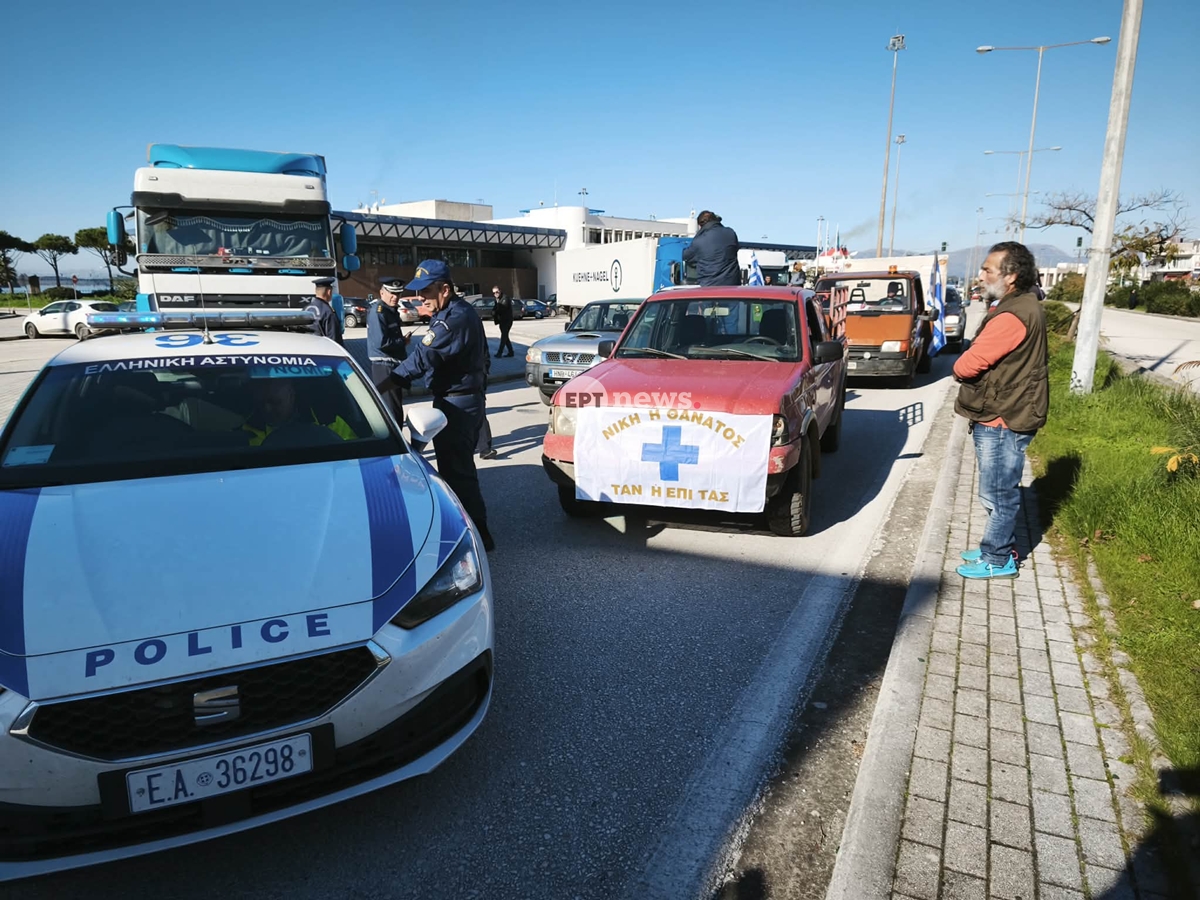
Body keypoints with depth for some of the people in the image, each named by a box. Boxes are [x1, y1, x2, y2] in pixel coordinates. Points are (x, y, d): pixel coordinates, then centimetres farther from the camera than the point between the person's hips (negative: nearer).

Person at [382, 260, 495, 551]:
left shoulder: (454, 318, -21)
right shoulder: (461, 311, 13)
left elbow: (423, 355, -27)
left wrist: (391, 382, -27)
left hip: (456, 403, -11)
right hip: (469, 398, 11)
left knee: (456, 469, -5)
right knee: (461, 465, 20)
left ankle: (477, 533, 1)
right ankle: (471, 525, 32)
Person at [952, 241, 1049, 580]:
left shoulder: (1012, 316, -24)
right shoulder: (1022, 306, 12)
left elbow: (966, 366, -24)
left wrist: (961, 367, -3)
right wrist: (971, 366, -3)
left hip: (1001, 422, -10)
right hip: (998, 416, 10)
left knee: (998, 494, 3)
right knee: (998, 492, 20)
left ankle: (998, 560, 16)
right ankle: (1001, 548, 34)